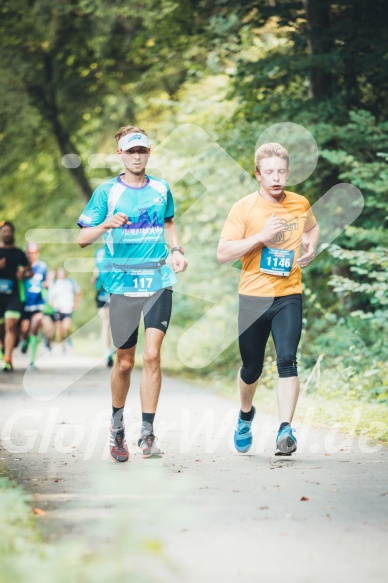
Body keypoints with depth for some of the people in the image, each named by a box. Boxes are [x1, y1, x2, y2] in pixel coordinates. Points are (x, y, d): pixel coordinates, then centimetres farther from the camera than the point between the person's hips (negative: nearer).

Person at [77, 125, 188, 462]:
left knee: (152, 355, -11)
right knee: (125, 362, 5)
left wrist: (177, 250, 8)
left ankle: (147, 434, -4)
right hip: (123, 284, -1)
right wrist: (106, 225, -22)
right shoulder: (107, 191, -1)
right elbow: (83, 238, -2)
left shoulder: (161, 189, 8)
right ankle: (117, 427, 29)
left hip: (158, 282, 2)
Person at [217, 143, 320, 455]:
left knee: (287, 360, -16)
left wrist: (311, 248, 6)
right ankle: (246, 415, 40)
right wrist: (261, 236, -21)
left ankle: (286, 429, -19)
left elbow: (312, 227, 28)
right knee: (251, 368, 11)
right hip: (254, 297, -1)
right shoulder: (244, 208, -6)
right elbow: (223, 253, -11)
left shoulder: (301, 204, 5)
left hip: (289, 295, 1)